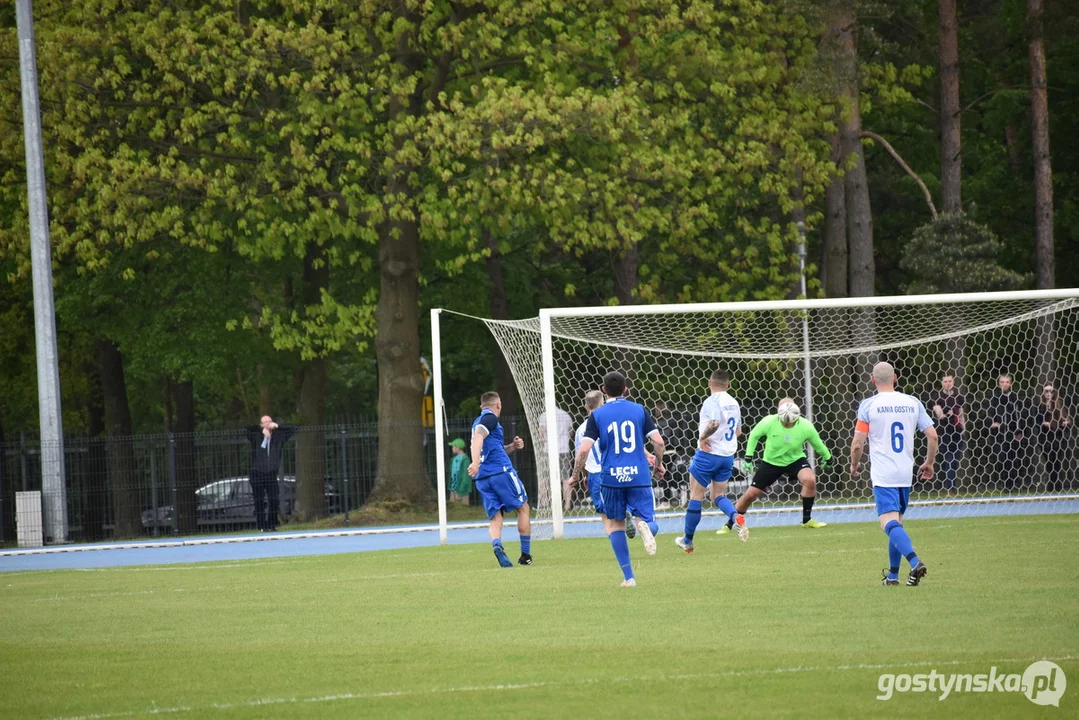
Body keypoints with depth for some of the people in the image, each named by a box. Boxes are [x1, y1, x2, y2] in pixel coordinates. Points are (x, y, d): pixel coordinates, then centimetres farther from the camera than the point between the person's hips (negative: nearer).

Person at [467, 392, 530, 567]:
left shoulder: (478, 421, 24)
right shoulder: (490, 418, -2)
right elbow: (477, 437, -21)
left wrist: (512, 447, 18)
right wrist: (475, 463, -33)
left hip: (482, 478, 7)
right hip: (501, 471, -7)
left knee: (495, 517, 2)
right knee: (523, 508, 9)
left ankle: (496, 545, -29)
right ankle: (526, 555, 10)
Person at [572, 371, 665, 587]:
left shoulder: (597, 415, 1)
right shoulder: (639, 410, 5)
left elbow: (584, 449, -7)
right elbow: (658, 441, -1)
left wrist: (575, 476, 7)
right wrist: (659, 464, 18)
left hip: (611, 478, 0)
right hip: (639, 476, 0)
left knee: (615, 524, 14)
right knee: (651, 524, 8)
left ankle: (628, 577, 6)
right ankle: (644, 526, -32)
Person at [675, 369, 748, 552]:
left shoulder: (712, 401, -15)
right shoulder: (733, 403, 10)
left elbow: (714, 423, -33)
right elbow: (738, 431, 20)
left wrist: (702, 437, -18)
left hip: (709, 454, -7)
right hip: (728, 455, 7)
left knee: (696, 496, 5)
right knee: (718, 496, 13)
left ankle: (687, 540, 13)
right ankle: (737, 517, -19)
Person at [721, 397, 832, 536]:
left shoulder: (806, 427, -21)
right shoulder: (769, 422, -22)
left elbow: (817, 443, -1)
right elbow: (754, 435, -3)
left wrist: (827, 457, 13)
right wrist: (748, 457, -5)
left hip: (795, 459, 0)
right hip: (771, 462, 0)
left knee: (810, 480, -29)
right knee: (750, 494, -2)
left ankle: (807, 520, -11)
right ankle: (729, 525, 18)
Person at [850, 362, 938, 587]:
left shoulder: (868, 405, -5)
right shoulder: (912, 403, 5)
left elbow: (857, 444, -6)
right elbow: (932, 435, 4)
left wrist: (854, 465, 14)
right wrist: (929, 463, 19)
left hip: (882, 474, -5)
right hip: (905, 474, 5)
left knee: (889, 522, -14)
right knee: (896, 522, 18)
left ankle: (915, 561, -36)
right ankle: (893, 574, 21)